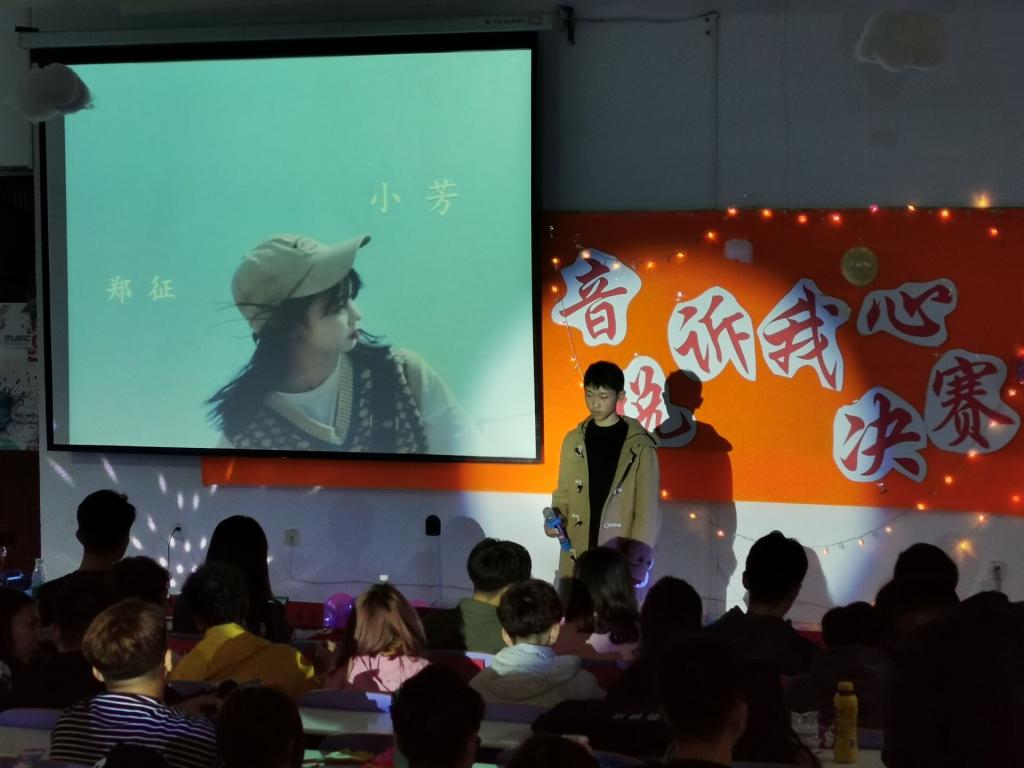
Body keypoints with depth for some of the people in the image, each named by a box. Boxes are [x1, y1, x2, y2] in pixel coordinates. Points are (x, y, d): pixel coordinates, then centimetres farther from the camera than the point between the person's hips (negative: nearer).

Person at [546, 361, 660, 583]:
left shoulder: (639, 447, -5)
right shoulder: (573, 441, 7)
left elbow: (647, 512, -6)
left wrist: (634, 567, -13)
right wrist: (556, 519, -5)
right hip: (576, 562, 4)